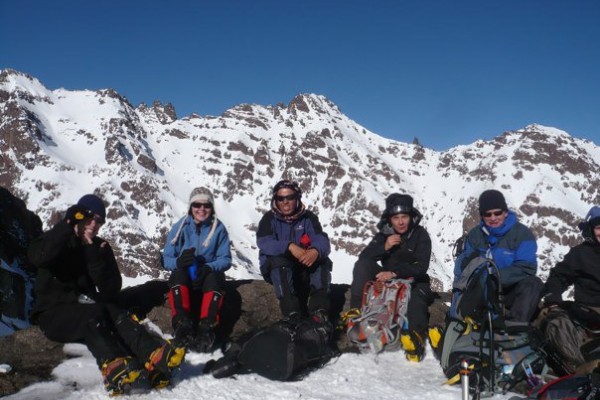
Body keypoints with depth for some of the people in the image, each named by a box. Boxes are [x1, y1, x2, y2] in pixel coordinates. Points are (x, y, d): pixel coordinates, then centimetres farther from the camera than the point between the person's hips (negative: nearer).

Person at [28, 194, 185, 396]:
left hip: (87, 308, 4)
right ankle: (114, 368, -61)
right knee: (94, 313, -34)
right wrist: (68, 224, -26)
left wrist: (95, 256, -17)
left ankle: (153, 356, -52)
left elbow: (112, 290, -6)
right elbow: (37, 257, -26)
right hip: (54, 312, -3)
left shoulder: (100, 247, 7)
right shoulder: (56, 241, 1)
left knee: (116, 312, -28)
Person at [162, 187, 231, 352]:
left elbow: (226, 259, -7)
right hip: (184, 277, 1)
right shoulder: (180, 227, -3)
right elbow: (167, 258, -5)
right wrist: (178, 262, -29)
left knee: (214, 277, -34)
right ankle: (182, 324, -45)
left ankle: (207, 327, -46)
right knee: (178, 274, -33)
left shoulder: (218, 228, -4)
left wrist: (209, 268, -28)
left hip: (208, 276, 0)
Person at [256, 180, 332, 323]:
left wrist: (315, 251, -43)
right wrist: (290, 246, -41)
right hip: (278, 270, -2)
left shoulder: (308, 217, -2)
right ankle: (291, 312, -41)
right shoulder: (269, 218, -7)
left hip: (304, 268, 2)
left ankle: (319, 309, -34)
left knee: (323, 261, -23)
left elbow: (322, 240, -17)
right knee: (279, 260, -33)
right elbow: (264, 243, -24)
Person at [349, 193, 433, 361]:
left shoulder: (420, 235, -7)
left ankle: (416, 335, -56)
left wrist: (395, 273, -32)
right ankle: (356, 309, -26)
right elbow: (363, 257, -7)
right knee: (362, 265, -18)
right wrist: (384, 247, -25)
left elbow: (421, 267, -18)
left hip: (413, 280, -3)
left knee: (418, 294, -38)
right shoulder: (384, 235, 2)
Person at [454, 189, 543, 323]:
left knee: (533, 284, -30)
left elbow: (526, 268, -13)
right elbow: (462, 262, 3)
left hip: (510, 291, -3)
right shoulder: (475, 235, 9)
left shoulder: (522, 234, -3)